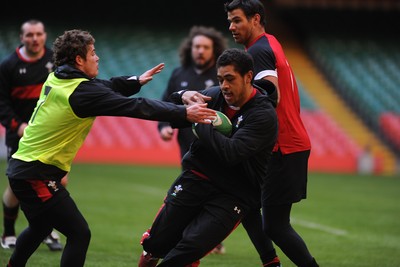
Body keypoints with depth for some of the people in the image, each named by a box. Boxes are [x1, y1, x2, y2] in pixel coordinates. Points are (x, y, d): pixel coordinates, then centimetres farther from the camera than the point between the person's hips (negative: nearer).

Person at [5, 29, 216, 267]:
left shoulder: (56, 79, 5)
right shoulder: (83, 91, -20)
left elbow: (106, 87, 21)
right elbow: (136, 107, -21)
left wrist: (136, 81, 25)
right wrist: (184, 113, -19)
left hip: (21, 166, 9)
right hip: (37, 176, -9)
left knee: (41, 227, 29)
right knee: (79, 234, -6)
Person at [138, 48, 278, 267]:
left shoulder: (264, 115, -16)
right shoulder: (215, 96, -1)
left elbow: (231, 153, -28)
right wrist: (183, 97, -15)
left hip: (234, 195, -4)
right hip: (195, 178, 5)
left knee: (191, 247, -21)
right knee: (157, 243, 2)